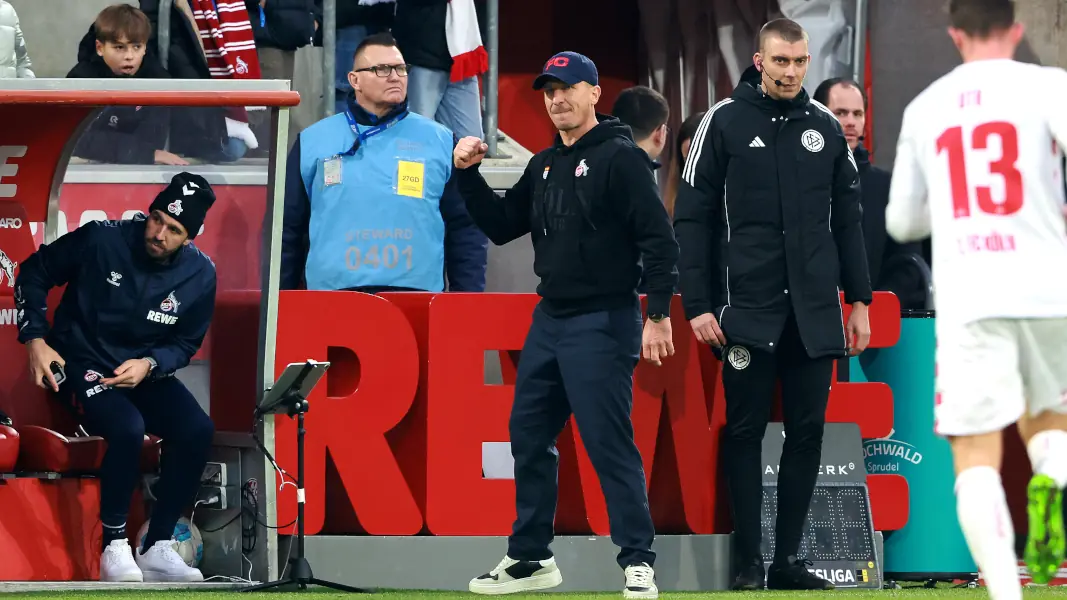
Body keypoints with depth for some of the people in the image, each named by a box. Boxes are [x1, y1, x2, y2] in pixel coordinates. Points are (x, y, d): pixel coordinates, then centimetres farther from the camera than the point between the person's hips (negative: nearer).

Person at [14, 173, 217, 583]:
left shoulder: (199, 275, -7)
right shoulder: (101, 240, -17)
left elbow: (185, 344, 4)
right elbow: (33, 274, -3)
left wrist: (149, 365, -17)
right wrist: (35, 341, -10)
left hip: (145, 370, 4)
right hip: (80, 363, -4)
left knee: (197, 430, -21)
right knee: (128, 428, -33)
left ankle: (158, 548, -13)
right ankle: (114, 546, -18)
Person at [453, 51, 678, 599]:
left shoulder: (620, 158, -9)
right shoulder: (544, 166, 14)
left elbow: (658, 240, -14)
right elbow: (501, 226, 17)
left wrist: (658, 316, -19)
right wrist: (469, 176, 4)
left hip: (603, 323, -8)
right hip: (549, 321, 8)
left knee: (609, 442, -11)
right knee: (529, 436, 12)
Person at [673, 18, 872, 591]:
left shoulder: (825, 128, 10)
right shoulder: (725, 122, -1)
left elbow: (847, 219, 15)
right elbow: (693, 218, -2)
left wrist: (858, 299, 10)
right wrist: (697, 305, -8)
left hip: (814, 312, 3)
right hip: (747, 308, -3)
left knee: (807, 431, 3)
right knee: (745, 431, -1)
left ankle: (790, 559, 10)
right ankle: (749, 563, 3)